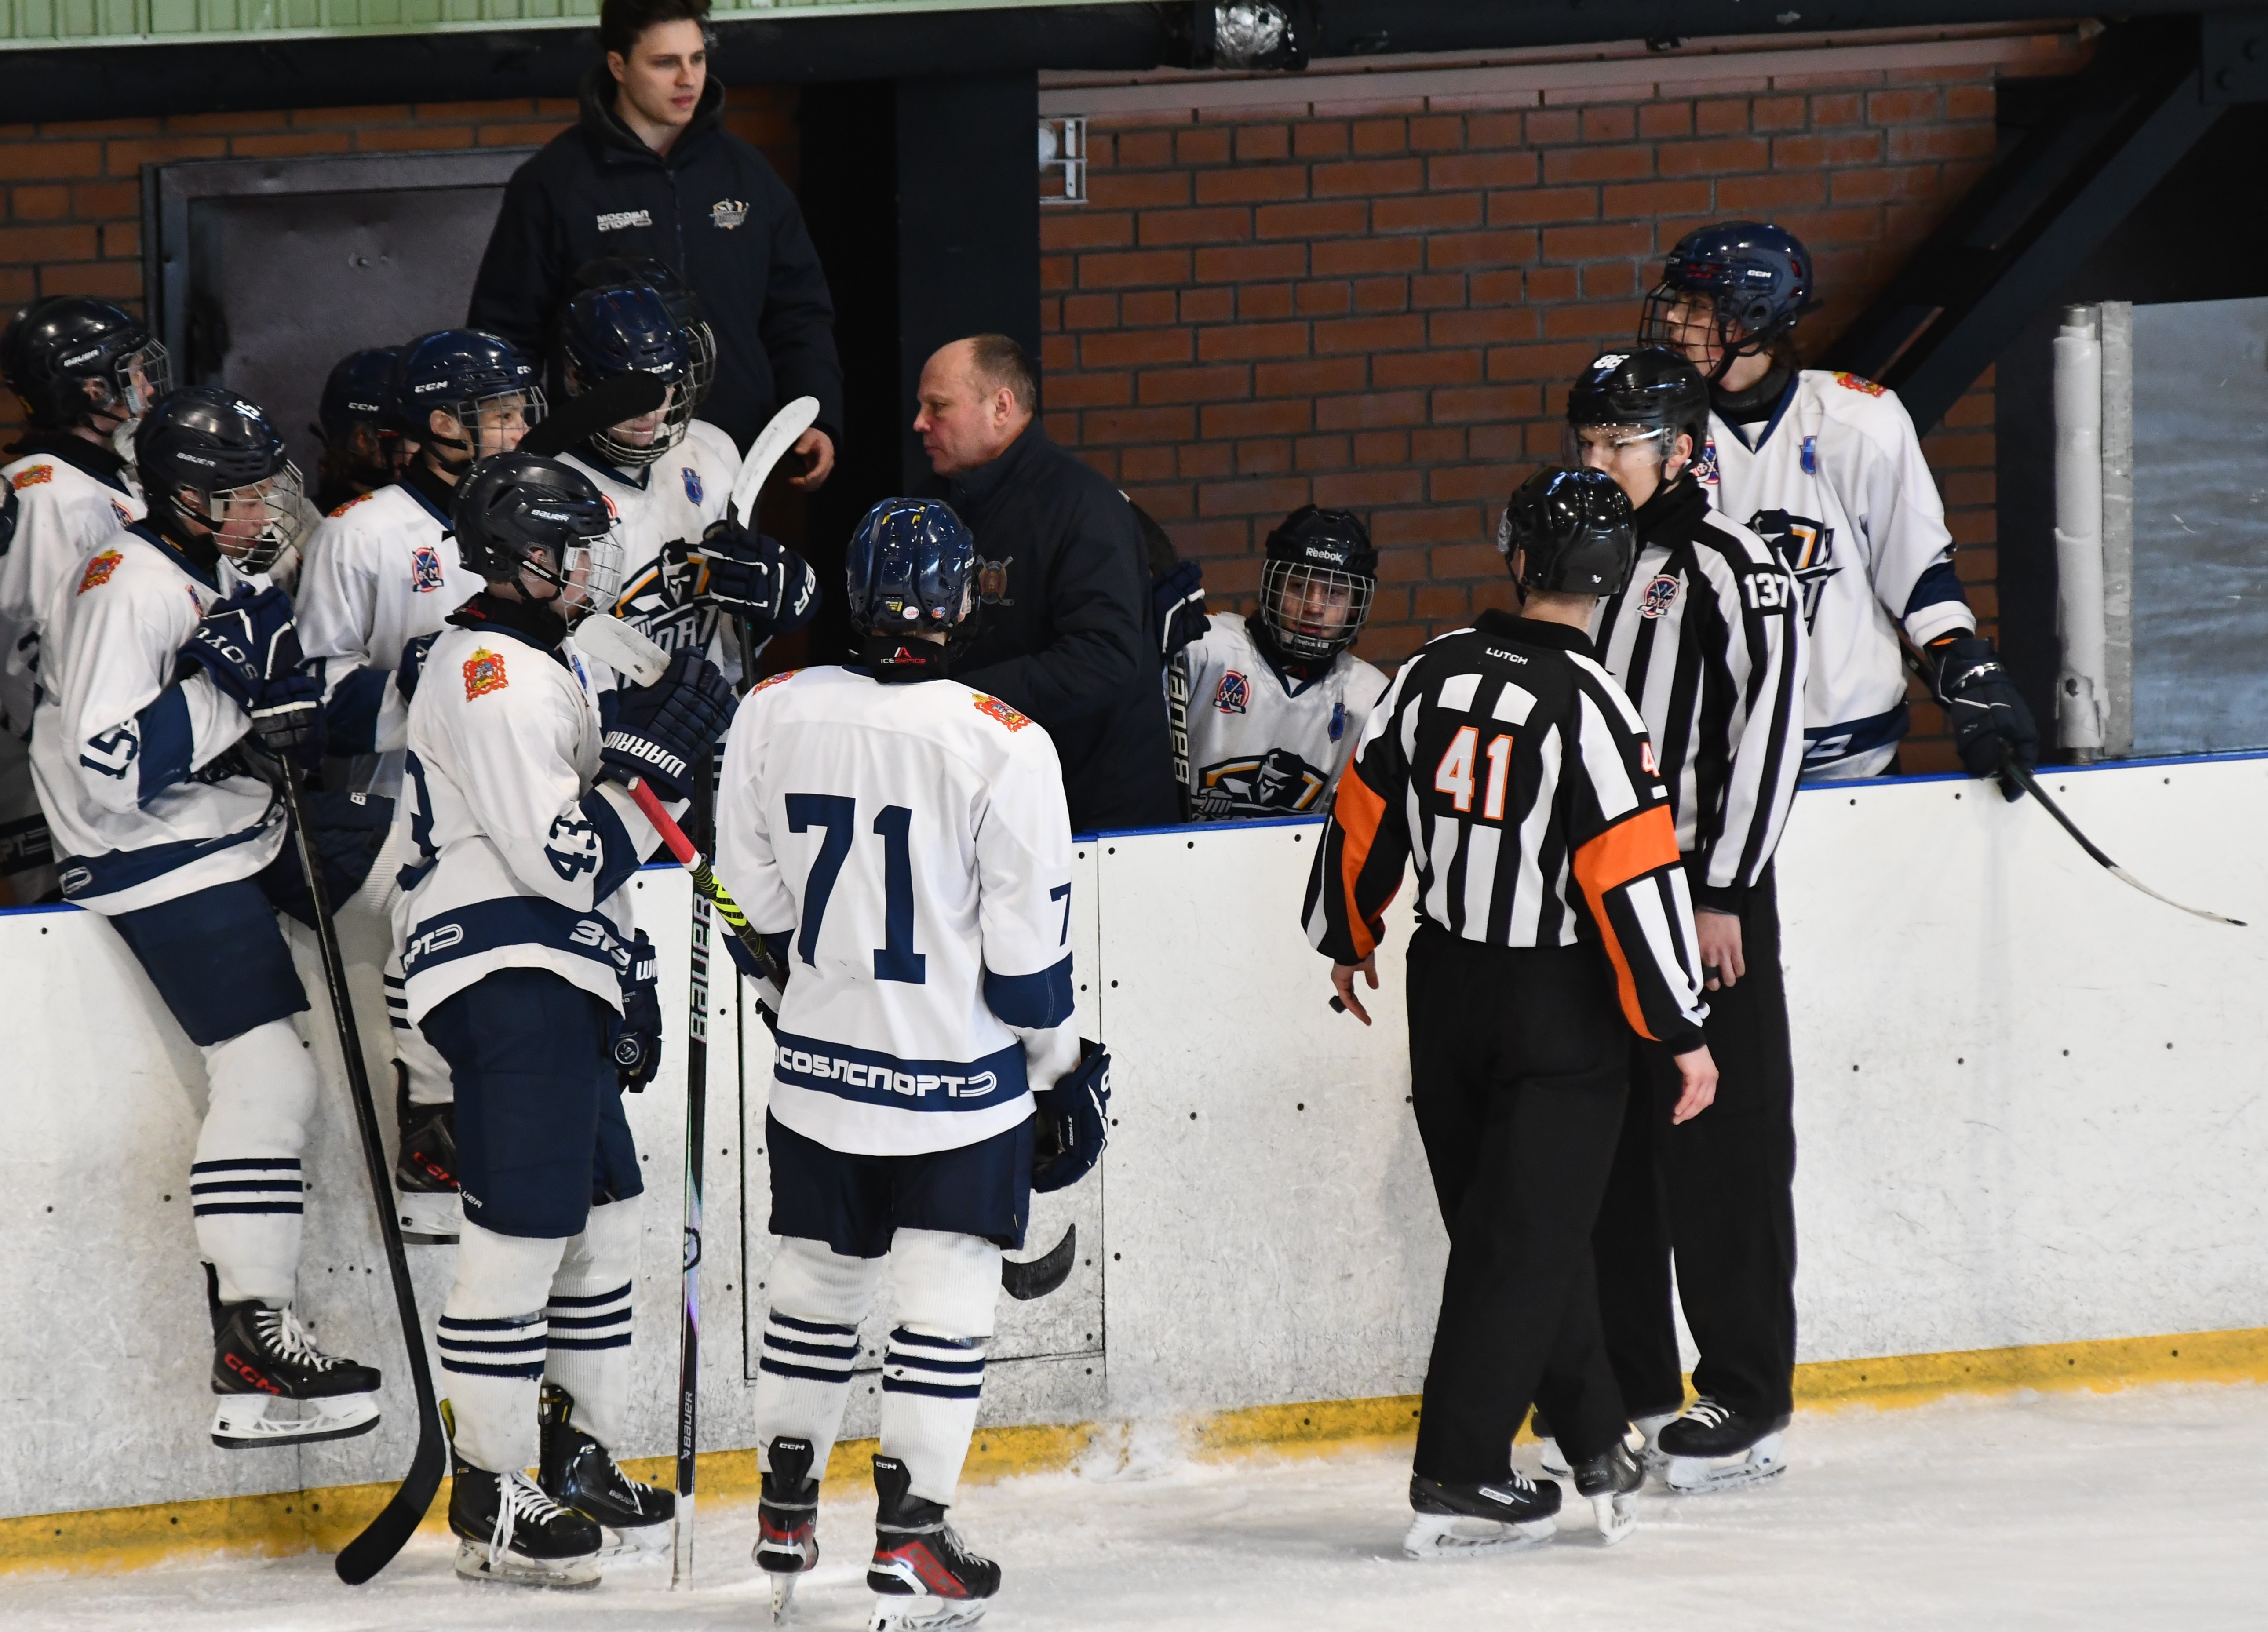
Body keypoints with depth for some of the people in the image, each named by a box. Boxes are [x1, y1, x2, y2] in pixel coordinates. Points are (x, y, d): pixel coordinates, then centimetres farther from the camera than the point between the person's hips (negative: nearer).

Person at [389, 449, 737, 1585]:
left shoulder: (545, 662, 19)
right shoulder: (493, 677, -16)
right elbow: (561, 855, -21)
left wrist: (624, 971, 25)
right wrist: (657, 751, -18)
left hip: (558, 987, 11)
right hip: (507, 982, -11)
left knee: (601, 1218, 16)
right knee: (522, 1232, -10)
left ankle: (580, 1460, 25)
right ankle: (489, 1500, -7)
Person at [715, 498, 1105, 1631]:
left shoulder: (772, 715, -7)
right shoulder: (1002, 748, -19)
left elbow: (754, 894, 4)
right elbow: (1025, 943, -13)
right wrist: (1065, 1065, 3)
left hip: (818, 1062, 4)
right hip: (958, 1077, -4)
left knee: (816, 1282, 19)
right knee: (946, 1302, 5)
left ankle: (783, 1519, 27)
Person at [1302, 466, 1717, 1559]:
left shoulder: (1432, 676, -2)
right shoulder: (1587, 707, -19)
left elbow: (1363, 814, 8)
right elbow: (1636, 880, -20)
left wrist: (1347, 939, 25)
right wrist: (1682, 1032, -13)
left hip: (1445, 985, 6)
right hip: (1557, 1008, -6)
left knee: (1524, 1228, 15)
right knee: (1527, 1241, 0)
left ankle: (1598, 1447, 25)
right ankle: (1456, 1484, -3)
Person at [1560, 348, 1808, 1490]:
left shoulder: (1731, 568, -9)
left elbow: (1767, 731, -14)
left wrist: (1724, 893, -17)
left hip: (1703, 897, -7)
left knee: (1717, 1152, -5)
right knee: (1603, 1153, 8)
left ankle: (1748, 1402, 1)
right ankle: (1631, 1394, 16)